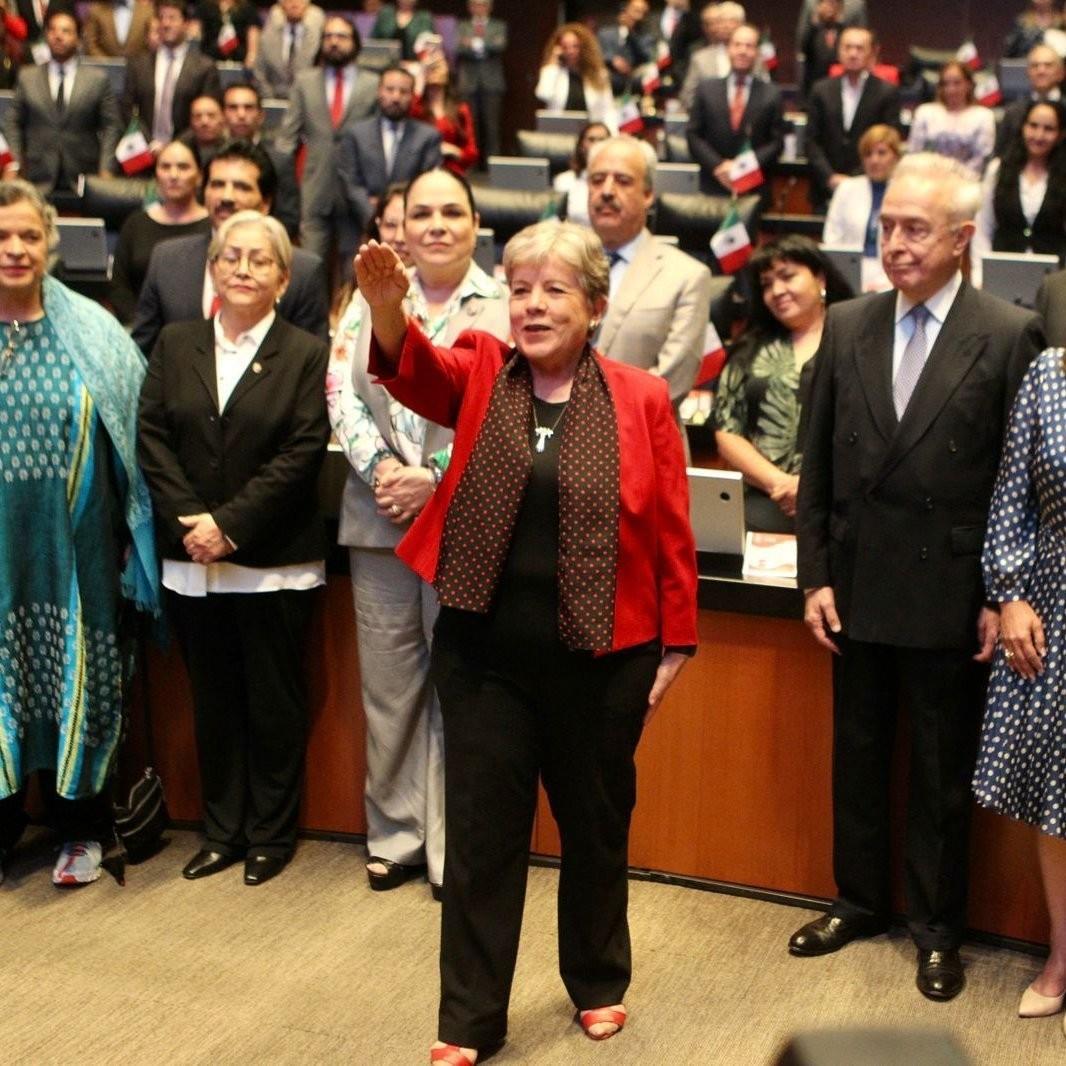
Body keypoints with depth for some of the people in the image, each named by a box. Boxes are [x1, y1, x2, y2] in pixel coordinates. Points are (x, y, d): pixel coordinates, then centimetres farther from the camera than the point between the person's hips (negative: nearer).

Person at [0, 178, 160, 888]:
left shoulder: (92, 334, -1)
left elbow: (130, 437, 2)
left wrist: (129, 537, -1)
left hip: (74, 547, 0)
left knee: (76, 676, 8)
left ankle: (83, 828, 24)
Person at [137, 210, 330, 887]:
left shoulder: (306, 354, -2)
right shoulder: (175, 346, 9)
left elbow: (304, 451, -10)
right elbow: (153, 438, 2)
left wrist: (231, 523, -16)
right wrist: (188, 522, -11)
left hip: (275, 562, -3)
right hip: (193, 561, 3)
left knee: (275, 703, 6)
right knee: (214, 701, 13)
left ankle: (272, 833, 21)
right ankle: (223, 830, 26)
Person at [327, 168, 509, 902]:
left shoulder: (502, 307, 1)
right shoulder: (373, 297, 12)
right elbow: (342, 390, 4)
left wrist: (435, 477, -14)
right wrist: (380, 469, -10)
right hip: (380, 518, 3)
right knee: (388, 684, 9)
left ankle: (451, 848, 11)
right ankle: (393, 836, 22)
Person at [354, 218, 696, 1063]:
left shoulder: (640, 398, -2)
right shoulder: (480, 374, 1)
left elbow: (671, 532, 0)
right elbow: (414, 369, -21)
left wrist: (676, 645, 0)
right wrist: (386, 306, -41)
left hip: (601, 656, 0)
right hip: (485, 652, 1)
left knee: (597, 826, 16)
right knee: (481, 833, 7)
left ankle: (598, 982, 38)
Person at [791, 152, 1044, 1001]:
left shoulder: (1010, 336, -8)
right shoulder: (845, 326, 3)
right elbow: (819, 463, 5)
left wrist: (1002, 597, -8)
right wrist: (817, 575, 1)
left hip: (951, 594, -3)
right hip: (859, 588, 4)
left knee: (943, 772, 10)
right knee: (857, 757, 16)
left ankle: (937, 928, 27)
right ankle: (860, 900, 35)